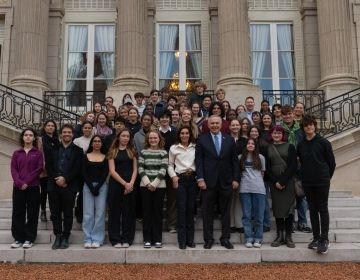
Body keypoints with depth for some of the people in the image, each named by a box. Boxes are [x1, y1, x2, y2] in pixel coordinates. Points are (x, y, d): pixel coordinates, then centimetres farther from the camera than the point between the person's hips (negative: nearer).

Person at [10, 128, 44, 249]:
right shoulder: (16, 153, 13)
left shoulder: (38, 153, 5)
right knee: (18, 213, 4)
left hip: (33, 187, -2)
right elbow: (13, 169, 4)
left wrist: (27, 182, -12)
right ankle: (18, 238, 12)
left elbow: (39, 169, -4)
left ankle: (29, 239, 8)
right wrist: (19, 182, -13)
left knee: (32, 213, 1)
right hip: (18, 187, 2)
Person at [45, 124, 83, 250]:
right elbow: (48, 166, 5)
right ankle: (57, 237, 14)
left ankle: (65, 238, 11)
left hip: (69, 186, -2)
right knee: (55, 213, 5)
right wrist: (56, 179, -9)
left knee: (68, 213, 2)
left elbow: (78, 168, -3)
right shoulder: (53, 149, 15)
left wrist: (65, 179, -14)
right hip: (53, 186, 3)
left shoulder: (78, 151, 6)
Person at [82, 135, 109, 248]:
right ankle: (88, 239, 5)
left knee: (100, 213, -3)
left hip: (101, 186, 0)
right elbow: (84, 173, 2)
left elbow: (105, 173, 1)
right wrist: (91, 187, -9)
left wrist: (97, 187, -10)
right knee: (88, 213, -1)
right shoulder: (86, 157, 9)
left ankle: (97, 239, 3)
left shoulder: (105, 157, 8)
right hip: (88, 186, 0)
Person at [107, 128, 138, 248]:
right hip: (115, 184, -1)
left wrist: (131, 183, -9)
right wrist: (124, 183, -11)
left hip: (130, 185, 1)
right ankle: (115, 239, 8)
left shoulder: (132, 151, 12)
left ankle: (126, 239, 10)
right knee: (115, 212, 1)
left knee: (129, 212, 3)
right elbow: (112, 170, -3)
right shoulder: (113, 151, 6)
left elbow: (135, 169, 7)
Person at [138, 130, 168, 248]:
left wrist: (154, 183, -12)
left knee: (158, 212, 3)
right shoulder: (143, 152, 6)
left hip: (159, 186, -1)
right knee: (147, 212, 4)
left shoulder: (163, 153, 3)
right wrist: (147, 183, -10)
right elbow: (140, 169, 1)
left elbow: (163, 170, -4)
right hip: (145, 186, 1)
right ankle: (147, 239, 10)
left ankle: (157, 239, 10)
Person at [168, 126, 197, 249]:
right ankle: (182, 240, 2)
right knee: (181, 209, -3)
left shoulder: (195, 147, 7)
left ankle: (190, 239, 13)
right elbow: (170, 165, 9)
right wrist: (173, 176, -5)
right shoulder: (173, 148, 8)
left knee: (191, 209, 5)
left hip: (192, 178, 1)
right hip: (180, 179, -1)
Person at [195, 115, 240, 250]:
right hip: (208, 181, -2)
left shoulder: (229, 139, 7)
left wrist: (235, 178, 1)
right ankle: (208, 239, 14)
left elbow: (234, 160, 7)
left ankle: (225, 238, 17)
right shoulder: (202, 140, 2)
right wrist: (200, 178, -10)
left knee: (225, 211, 8)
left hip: (226, 181, 2)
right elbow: (198, 160, -2)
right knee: (207, 212, 5)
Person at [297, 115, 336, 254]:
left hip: (322, 181, -4)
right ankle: (316, 238, 16)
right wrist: (303, 177, 7)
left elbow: (332, 163, 0)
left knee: (323, 209, -2)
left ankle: (324, 239, 3)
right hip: (307, 182, 4)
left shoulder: (323, 142, -4)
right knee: (313, 210, 9)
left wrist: (326, 177, 3)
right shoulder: (301, 145, 8)